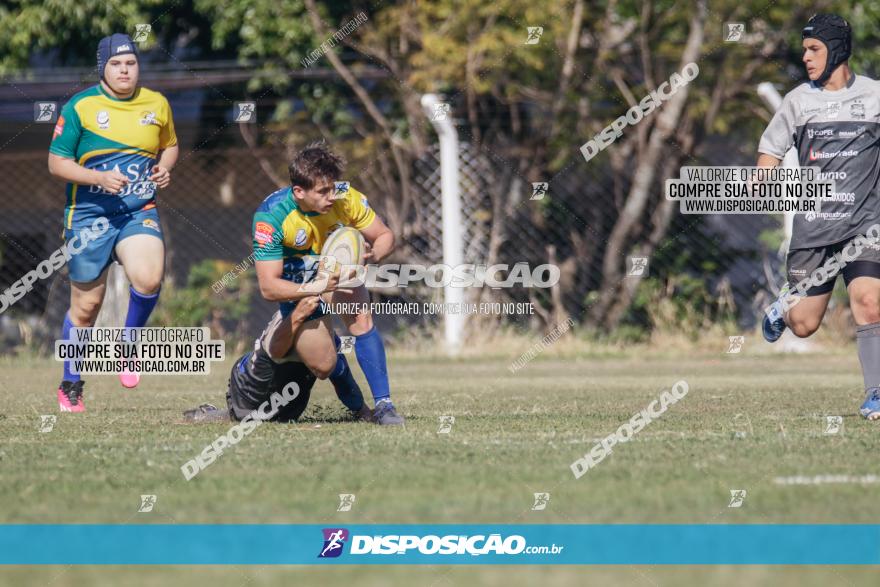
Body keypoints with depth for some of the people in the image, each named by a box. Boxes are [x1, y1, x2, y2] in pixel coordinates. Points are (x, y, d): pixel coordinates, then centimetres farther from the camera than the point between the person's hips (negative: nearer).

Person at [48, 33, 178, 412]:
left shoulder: (157, 104, 6)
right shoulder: (80, 107, -6)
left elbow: (169, 145, 23)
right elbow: (57, 163, -5)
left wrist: (164, 167, 1)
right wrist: (100, 178, -19)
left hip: (140, 211, 2)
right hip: (89, 213, -2)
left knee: (148, 279, -26)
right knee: (86, 305, 4)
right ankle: (70, 388, 22)